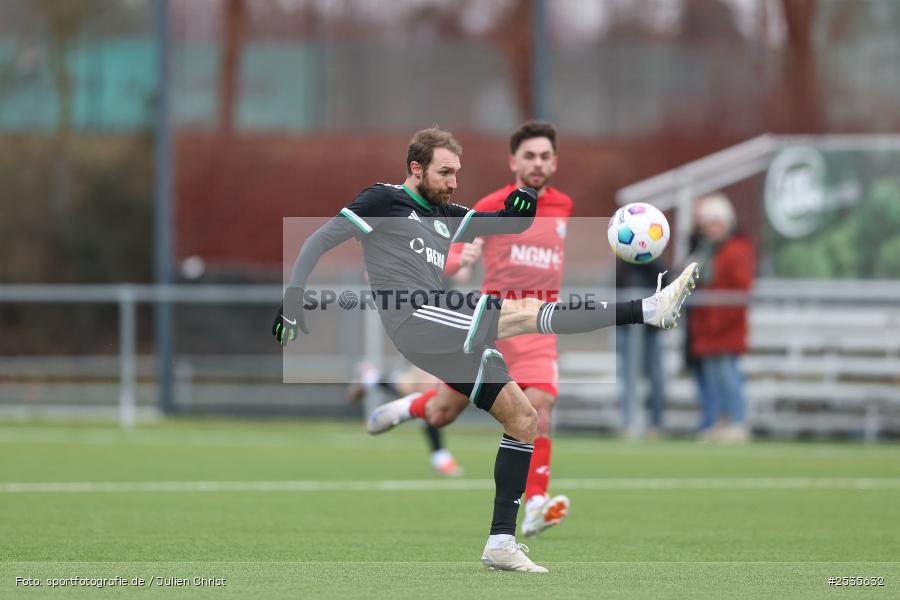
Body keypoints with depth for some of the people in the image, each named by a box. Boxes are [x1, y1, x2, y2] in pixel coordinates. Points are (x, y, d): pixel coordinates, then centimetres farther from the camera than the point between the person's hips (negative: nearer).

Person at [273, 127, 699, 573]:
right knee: (526, 311, -24)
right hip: (416, 320, -9)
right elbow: (320, 241, 1)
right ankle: (649, 310, -33)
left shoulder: (444, 216, 24)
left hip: (445, 332, 9)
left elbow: (509, 224, 23)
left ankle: (501, 543, 4)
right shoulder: (384, 201, 4)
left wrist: (521, 208, -1)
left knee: (523, 421, 5)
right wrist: (294, 296, -11)